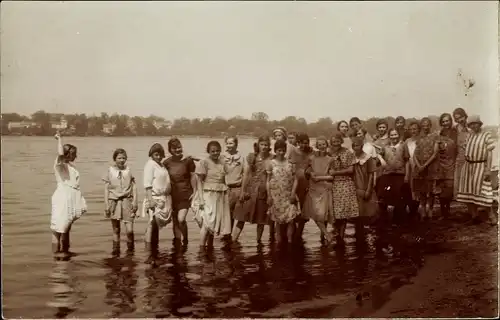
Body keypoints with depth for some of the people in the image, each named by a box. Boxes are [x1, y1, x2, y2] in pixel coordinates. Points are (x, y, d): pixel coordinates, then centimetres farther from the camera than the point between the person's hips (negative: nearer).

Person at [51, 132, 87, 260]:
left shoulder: (71, 165, 16)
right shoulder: (59, 164, -9)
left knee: (67, 226, 16)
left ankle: (65, 250, 26)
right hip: (63, 198, -9)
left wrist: (80, 201, 20)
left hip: (72, 198, 9)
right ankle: (56, 251, 1)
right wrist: (59, 139, -22)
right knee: (59, 225, -4)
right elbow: (60, 154, -33)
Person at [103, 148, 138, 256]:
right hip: (114, 201, 1)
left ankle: (130, 249, 12)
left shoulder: (129, 170, 4)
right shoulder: (110, 171, 3)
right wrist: (106, 205, -1)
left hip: (127, 201, 0)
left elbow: (134, 186, 7)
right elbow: (106, 188, 5)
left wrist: (135, 201, -3)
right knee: (116, 229, 8)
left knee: (129, 230, -9)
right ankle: (116, 249, 22)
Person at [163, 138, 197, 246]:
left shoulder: (188, 160, -4)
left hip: (185, 194, -3)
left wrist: (194, 191, 0)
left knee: (181, 220, -13)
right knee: (175, 221, 10)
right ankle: (177, 241, 26)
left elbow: (193, 176, 2)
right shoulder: (166, 162, 0)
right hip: (172, 195, 3)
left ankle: (185, 240, 10)